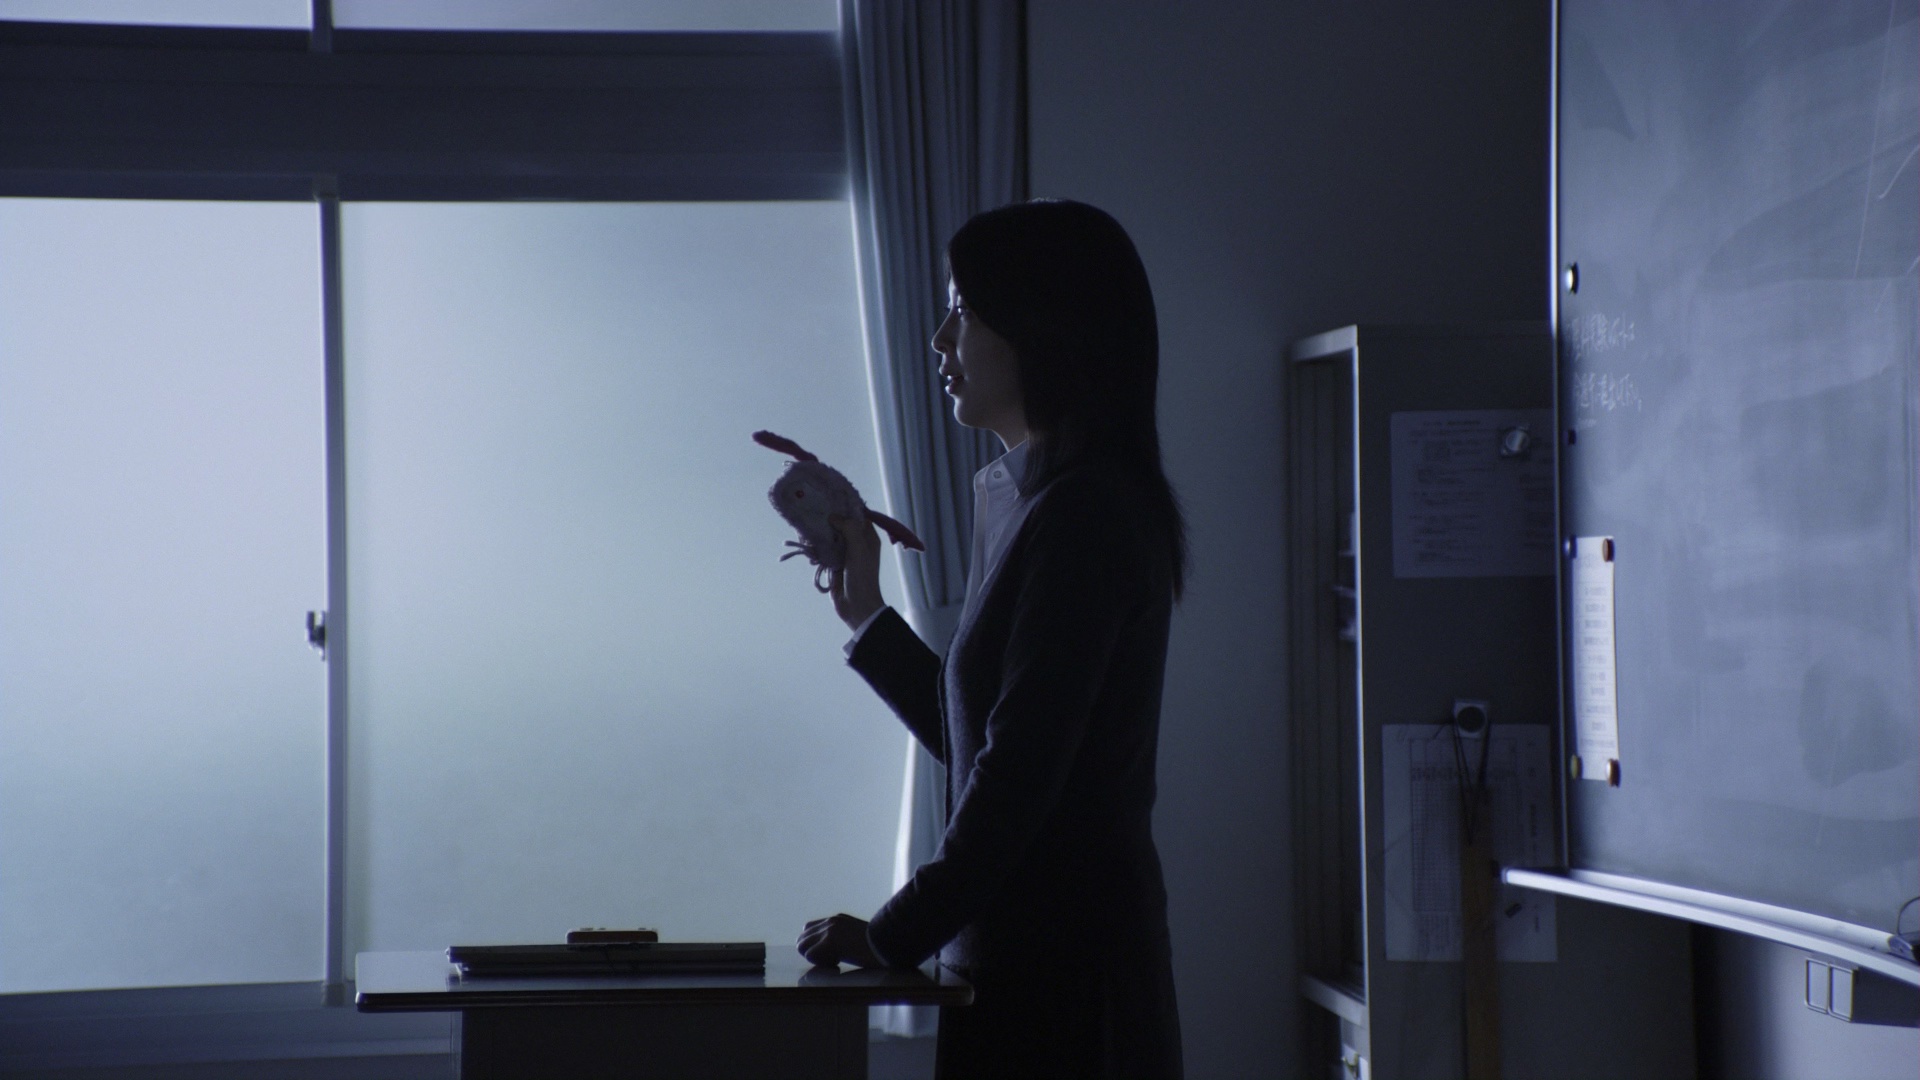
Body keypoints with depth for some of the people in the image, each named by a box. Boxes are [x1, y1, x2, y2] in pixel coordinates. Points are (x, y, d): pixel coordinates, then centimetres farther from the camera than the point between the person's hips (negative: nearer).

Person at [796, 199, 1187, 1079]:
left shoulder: (1084, 514, -16)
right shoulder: (1018, 497, 14)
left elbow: (1018, 775, -20)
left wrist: (893, 935, -14)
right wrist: (864, 608, 22)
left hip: (1062, 968, -9)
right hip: (1015, 953, 9)